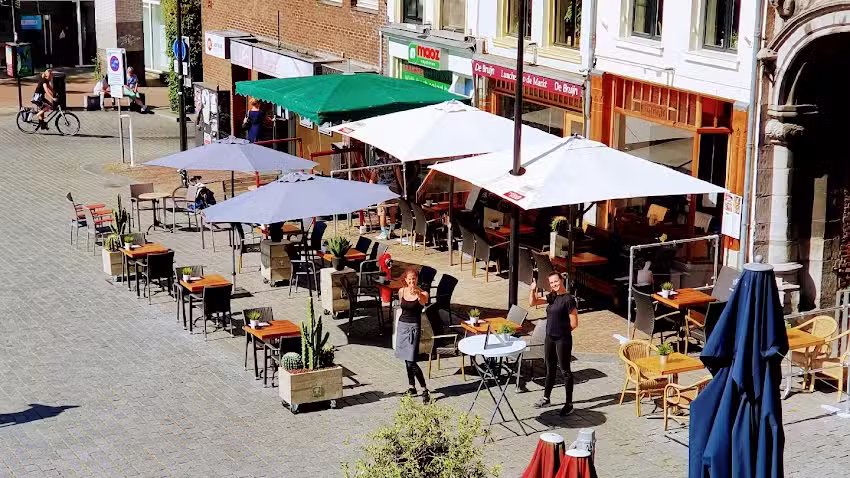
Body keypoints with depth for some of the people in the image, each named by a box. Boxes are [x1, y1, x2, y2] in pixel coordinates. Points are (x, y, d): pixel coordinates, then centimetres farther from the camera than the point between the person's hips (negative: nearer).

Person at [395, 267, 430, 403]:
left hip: (414, 327, -6)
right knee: (406, 359, 12)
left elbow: (423, 301, -37)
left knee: (411, 361, -12)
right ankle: (412, 387, 23)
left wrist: (418, 294, -60)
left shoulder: (422, 293, -13)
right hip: (402, 325, 6)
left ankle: (425, 390, -6)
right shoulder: (401, 291, 2)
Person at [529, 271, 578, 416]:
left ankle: (569, 404, 8)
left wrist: (562, 332, 0)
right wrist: (533, 290, -7)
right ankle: (546, 398, 32)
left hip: (562, 340, -8)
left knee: (565, 371, 0)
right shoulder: (552, 297, 7)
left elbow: (574, 323, -14)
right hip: (549, 338, 8)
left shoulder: (568, 299, -16)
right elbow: (532, 303, 10)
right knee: (550, 369, 19)